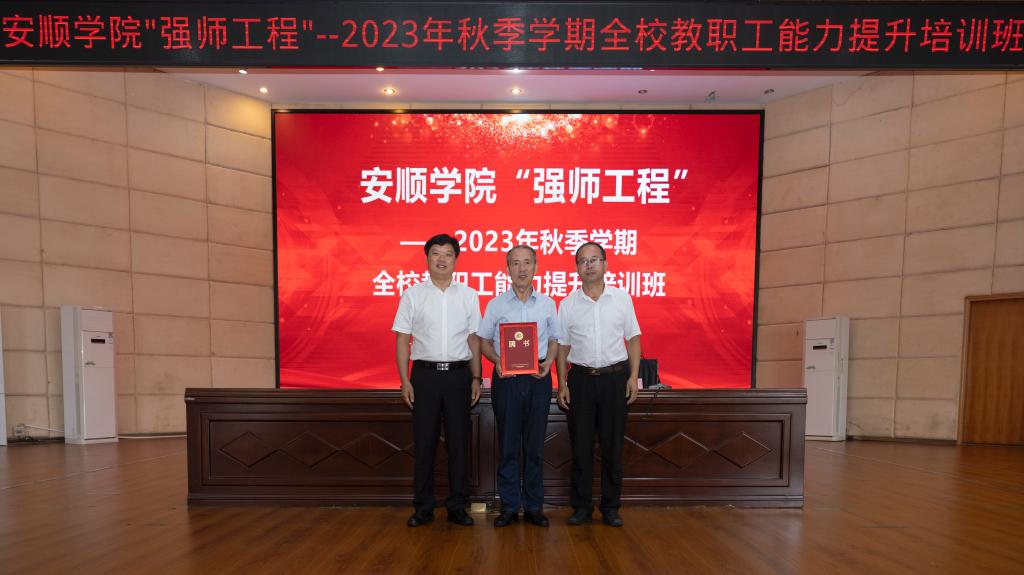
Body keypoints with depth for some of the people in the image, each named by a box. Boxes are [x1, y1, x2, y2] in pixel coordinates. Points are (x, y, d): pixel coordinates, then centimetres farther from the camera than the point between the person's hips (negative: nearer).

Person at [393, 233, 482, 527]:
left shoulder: (469, 296, 6)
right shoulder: (412, 295, 2)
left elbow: (474, 340, 8)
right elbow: (402, 340, 1)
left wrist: (476, 379, 2)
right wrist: (405, 381, -5)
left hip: (458, 374, 1)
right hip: (425, 373, -1)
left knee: (459, 442, 7)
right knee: (425, 442, 6)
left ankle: (457, 506, 20)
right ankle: (423, 508, 19)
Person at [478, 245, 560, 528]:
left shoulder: (547, 303, 7)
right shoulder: (496, 304, 4)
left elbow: (554, 340, 12)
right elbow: (484, 341, 7)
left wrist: (549, 361, -7)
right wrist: (496, 360, -11)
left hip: (538, 378, 1)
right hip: (506, 377, -1)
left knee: (535, 444, 7)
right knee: (507, 444, 5)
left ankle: (534, 506, 20)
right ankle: (509, 507, 17)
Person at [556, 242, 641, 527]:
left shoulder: (621, 298, 2)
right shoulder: (568, 304, 2)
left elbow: (633, 338, 5)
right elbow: (562, 346, 5)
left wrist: (633, 376, -3)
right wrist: (562, 384, 0)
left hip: (615, 377, 0)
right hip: (581, 378, 0)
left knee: (612, 446, 8)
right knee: (581, 447, 7)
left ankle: (611, 507, 22)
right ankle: (581, 506, 21)